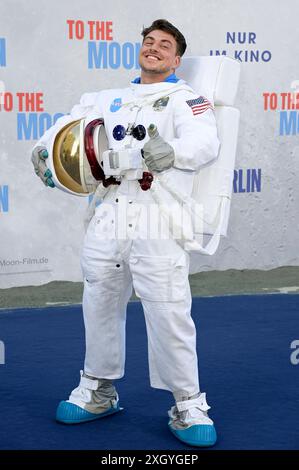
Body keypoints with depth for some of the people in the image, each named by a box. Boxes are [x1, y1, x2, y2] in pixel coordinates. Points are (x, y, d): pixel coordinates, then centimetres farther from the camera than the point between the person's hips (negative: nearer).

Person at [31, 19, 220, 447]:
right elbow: (72, 122, 26)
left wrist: (173, 152, -35)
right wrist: (45, 147, 7)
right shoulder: (111, 99, 18)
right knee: (100, 307, 14)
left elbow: (205, 142, -17)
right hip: (107, 222, 5)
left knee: (170, 315, -8)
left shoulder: (184, 99, 0)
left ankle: (188, 407, 8)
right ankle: (99, 392, 33)